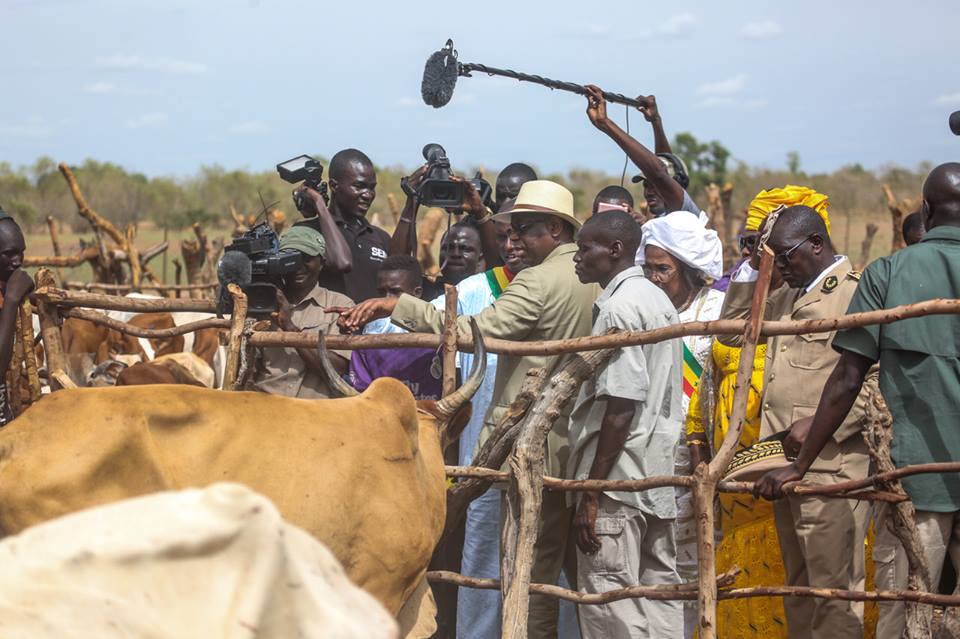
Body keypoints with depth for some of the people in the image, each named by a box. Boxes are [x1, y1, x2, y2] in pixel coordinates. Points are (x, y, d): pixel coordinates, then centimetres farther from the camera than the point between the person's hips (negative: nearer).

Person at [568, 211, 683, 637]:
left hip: (617, 482, -10)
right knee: (659, 599, 10)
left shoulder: (619, 308, -13)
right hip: (659, 478, 10)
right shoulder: (658, 301, 16)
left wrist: (592, 493, -18)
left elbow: (621, 407, -19)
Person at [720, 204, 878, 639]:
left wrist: (819, 427, -20)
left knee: (833, 589, -7)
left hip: (831, 467, -9)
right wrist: (751, 269, 15)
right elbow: (734, 330, 26)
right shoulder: (789, 296, 19)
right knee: (798, 587, 14)